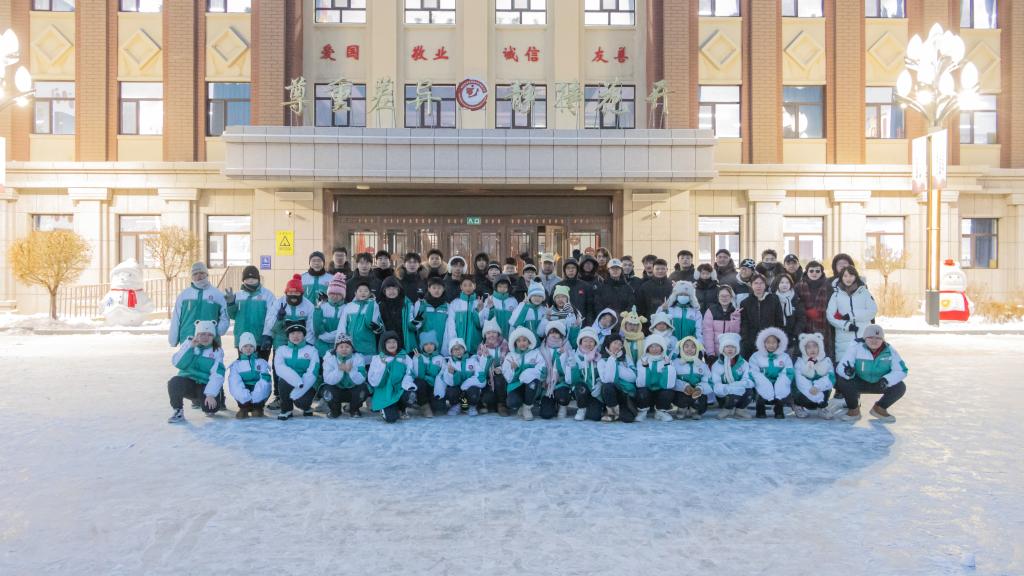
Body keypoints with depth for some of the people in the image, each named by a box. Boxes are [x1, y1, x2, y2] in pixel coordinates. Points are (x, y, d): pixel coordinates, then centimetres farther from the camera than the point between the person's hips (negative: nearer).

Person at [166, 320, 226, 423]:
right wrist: (190, 347, -18)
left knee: (211, 408, -23)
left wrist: (211, 394, -23)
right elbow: (178, 363, -11)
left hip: (206, 385, -1)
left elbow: (217, 375, -12)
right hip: (188, 381, 1)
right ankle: (178, 412, -10)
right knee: (174, 382, -31)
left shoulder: (217, 351, -2)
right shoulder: (188, 344, 4)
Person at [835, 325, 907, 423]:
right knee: (843, 381, -32)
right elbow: (841, 367, -24)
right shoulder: (856, 347, -21)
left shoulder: (890, 351, -14)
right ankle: (854, 410, -3)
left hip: (879, 384, 3)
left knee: (900, 387, -20)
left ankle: (880, 409, 10)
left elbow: (901, 371, -13)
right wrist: (848, 372, -50)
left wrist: (886, 380, -32)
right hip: (859, 383, -2)